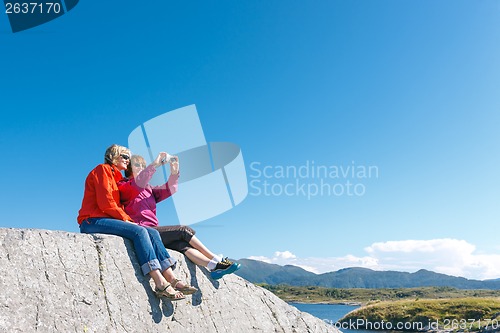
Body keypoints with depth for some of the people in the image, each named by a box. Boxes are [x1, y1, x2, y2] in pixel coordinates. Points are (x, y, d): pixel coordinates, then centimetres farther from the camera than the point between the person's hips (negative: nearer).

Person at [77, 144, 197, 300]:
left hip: (109, 220, 8)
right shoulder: (102, 169, 2)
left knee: (152, 233, -11)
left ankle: (172, 280, -23)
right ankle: (160, 284, -35)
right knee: (139, 231, -28)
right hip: (93, 221, -8)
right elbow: (105, 202, -12)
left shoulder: (116, 178, 29)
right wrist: (126, 219, -10)